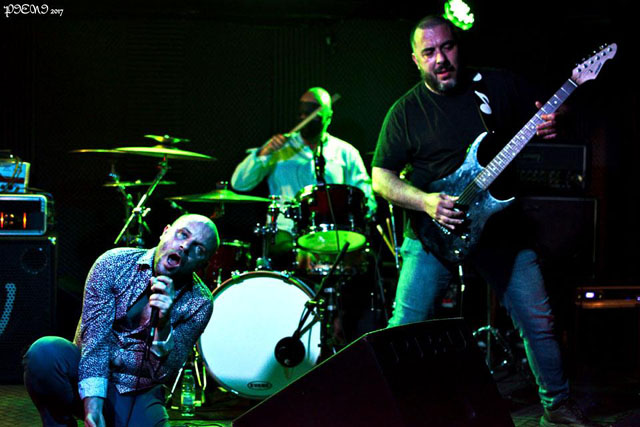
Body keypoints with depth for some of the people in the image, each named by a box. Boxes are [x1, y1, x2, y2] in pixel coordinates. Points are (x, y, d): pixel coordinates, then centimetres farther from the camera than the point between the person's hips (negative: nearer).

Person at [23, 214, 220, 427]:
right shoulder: (113, 264, -10)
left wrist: (163, 326, -33)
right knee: (45, 351, -32)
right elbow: (95, 339, -18)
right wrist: (93, 406, -31)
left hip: (139, 396, 1)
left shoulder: (199, 303, -7)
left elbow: (165, 375, -13)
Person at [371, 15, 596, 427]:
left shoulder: (500, 85, 3)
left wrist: (552, 123, -12)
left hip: (499, 227, 2)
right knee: (405, 327, -8)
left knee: (539, 320, 4)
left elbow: (546, 114, 13)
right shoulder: (406, 111, -1)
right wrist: (426, 202, -19)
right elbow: (381, 177, -2)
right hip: (433, 233, -1)